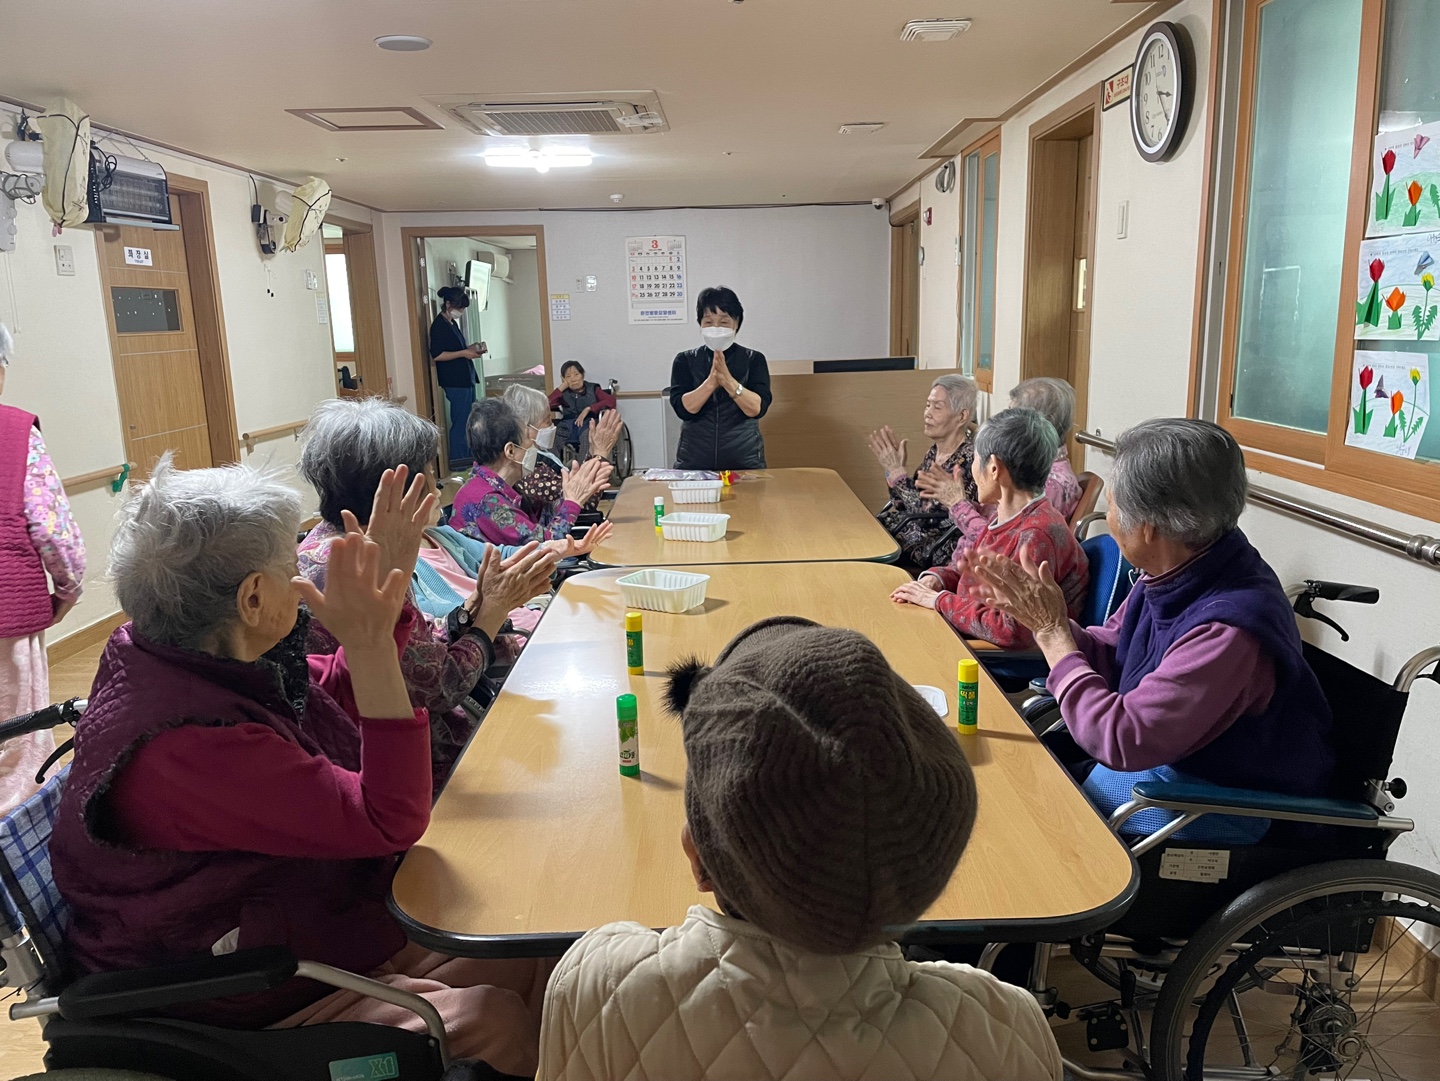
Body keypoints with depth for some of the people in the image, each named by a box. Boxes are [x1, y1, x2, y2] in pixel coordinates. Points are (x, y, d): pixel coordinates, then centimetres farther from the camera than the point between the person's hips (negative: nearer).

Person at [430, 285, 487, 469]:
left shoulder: (453, 323, 16)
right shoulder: (439, 325, -12)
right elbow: (436, 355, -19)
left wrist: (471, 349, 9)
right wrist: (463, 353, -19)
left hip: (466, 378, 9)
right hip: (454, 381, -9)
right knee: (460, 422, -7)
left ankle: (468, 459, 17)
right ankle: (457, 461, -1)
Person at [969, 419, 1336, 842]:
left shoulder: (1229, 630, -34)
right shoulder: (1179, 570, -7)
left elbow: (1120, 740, -30)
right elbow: (1107, 656, 6)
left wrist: (1052, 631, -23)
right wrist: (1036, 615, -10)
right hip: (1164, 749, 8)